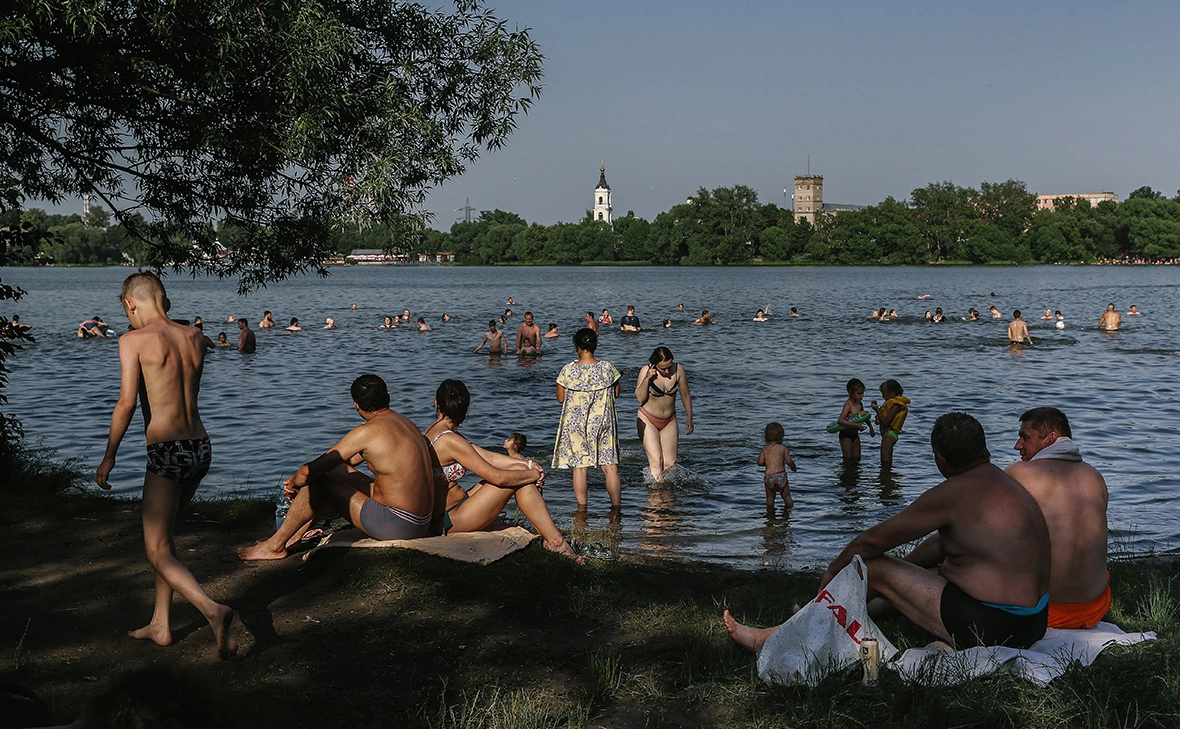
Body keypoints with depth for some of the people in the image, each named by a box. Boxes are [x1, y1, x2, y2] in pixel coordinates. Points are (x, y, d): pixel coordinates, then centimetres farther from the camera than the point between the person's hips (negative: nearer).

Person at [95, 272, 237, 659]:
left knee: (157, 552, 0)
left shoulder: (134, 340, -7)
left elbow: (127, 401, -14)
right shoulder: (194, 337, 10)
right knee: (160, 534, 23)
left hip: (167, 452, -7)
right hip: (201, 448, 7)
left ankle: (213, 609, -22)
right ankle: (160, 624, 27)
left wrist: (109, 456, -6)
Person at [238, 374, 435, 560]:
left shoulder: (368, 432, -16)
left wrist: (294, 482, 11)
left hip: (396, 525, -9)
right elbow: (350, 459, 22)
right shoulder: (402, 421, 12)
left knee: (317, 483, -1)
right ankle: (294, 536, 32)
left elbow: (309, 472, -13)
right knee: (338, 472, 21)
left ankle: (275, 546, 14)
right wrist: (299, 478, 22)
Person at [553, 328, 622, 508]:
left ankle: (582, 507, 15)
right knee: (610, 466, 6)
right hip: (602, 422, 1)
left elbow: (560, 398, -2)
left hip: (575, 424, 0)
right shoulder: (607, 368, -8)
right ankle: (616, 506, 8)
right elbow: (616, 393, 5)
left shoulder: (568, 370, -11)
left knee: (579, 466, 9)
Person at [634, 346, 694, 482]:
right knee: (656, 460, -14)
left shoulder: (679, 370, -11)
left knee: (670, 463, 0)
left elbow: (685, 396, 2)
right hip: (648, 420, -3)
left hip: (669, 422, 3)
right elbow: (640, 398, -20)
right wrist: (647, 378, -31)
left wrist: (689, 419, 7)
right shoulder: (646, 370, -16)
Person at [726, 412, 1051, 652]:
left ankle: (775, 637, 8)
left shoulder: (955, 492, -18)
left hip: (986, 628, -10)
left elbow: (874, 540, -10)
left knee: (870, 566, -3)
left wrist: (834, 569, 6)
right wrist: (900, 569, 26)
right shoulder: (1001, 482, 12)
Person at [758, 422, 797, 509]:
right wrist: (793, 467, 14)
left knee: (770, 497, 14)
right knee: (786, 496, 10)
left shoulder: (765, 449, 5)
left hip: (768, 476, 2)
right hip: (781, 475, -2)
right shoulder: (783, 448, -2)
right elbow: (789, 461, -7)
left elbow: (760, 462, 2)